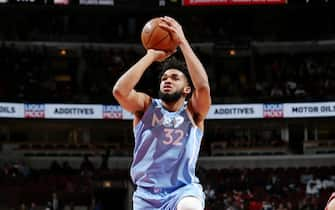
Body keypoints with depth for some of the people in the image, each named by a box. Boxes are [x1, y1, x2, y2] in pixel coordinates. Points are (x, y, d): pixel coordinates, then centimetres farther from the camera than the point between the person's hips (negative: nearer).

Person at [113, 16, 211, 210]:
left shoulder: (193, 112, 5)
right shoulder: (146, 106, 8)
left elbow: (203, 86, -18)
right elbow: (120, 91, -13)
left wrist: (182, 42, -16)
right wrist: (151, 56, -8)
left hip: (184, 190, -3)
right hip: (147, 194, 3)